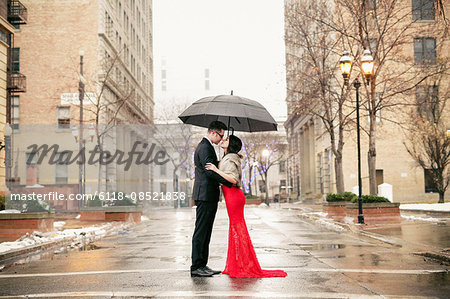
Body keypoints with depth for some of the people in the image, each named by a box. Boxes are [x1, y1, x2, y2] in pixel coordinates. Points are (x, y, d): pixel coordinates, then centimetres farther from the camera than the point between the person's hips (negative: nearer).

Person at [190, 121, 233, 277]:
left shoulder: (207, 147, 20)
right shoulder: (204, 147, -13)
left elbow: (216, 166, 27)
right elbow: (210, 171, -22)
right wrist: (230, 182, -20)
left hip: (209, 196, 11)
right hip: (205, 195, -11)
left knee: (205, 232, 12)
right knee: (201, 231, -7)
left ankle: (202, 265, 17)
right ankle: (196, 267, -2)